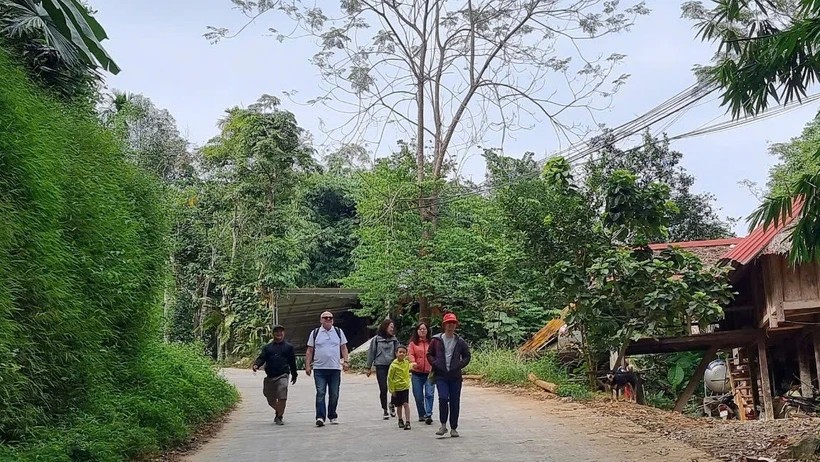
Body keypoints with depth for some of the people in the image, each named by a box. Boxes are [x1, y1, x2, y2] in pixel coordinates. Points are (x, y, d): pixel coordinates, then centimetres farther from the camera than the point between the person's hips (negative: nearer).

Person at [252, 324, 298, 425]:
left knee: (282, 397, -18)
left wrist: (294, 375, 19)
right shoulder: (267, 347, 14)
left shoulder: (288, 347, 10)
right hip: (269, 377, 3)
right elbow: (261, 358, 3)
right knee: (271, 400, 10)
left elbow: (292, 362, 14)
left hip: (282, 376, -3)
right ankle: (278, 411, 37)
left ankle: (279, 417, -4)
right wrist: (256, 365, -19)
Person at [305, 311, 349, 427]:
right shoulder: (315, 333, 6)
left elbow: (344, 348, 12)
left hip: (335, 368, 2)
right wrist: (307, 365, 2)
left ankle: (332, 416, 19)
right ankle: (320, 417, -9)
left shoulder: (339, 332, 10)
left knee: (334, 394, 6)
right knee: (320, 393, -9)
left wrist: (346, 361, 0)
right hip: (319, 369, -1)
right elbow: (309, 351, 8)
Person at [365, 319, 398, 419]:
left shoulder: (394, 339, 10)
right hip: (380, 366, -2)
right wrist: (369, 367, 5)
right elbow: (371, 352, 5)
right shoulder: (376, 339, 2)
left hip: (392, 365, 2)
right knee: (383, 389, 0)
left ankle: (392, 404, 23)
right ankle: (385, 410, 13)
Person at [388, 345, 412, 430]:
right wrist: (392, 390, -8)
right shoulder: (394, 365, -14)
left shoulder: (407, 362, 0)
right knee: (399, 406, 11)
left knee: (406, 404, -10)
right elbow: (390, 378, -9)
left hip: (405, 387, 2)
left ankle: (408, 422, -9)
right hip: (396, 388, -2)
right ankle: (400, 420, 31)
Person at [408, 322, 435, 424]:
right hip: (417, 373, 1)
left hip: (429, 373, -1)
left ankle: (428, 415, -12)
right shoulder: (413, 343, 6)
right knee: (418, 396, 7)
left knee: (429, 394, -12)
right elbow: (410, 354, -5)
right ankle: (421, 415, 21)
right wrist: (413, 362, -24)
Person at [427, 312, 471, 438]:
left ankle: (453, 428, 15)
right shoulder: (437, 340, 4)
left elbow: (467, 356, 12)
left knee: (455, 402, 4)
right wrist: (436, 364, -6)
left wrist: (459, 365, -4)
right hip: (441, 376, -1)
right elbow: (429, 354, 10)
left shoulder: (460, 342, 6)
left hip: (455, 376, 1)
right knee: (443, 398, -16)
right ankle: (443, 425, -1)